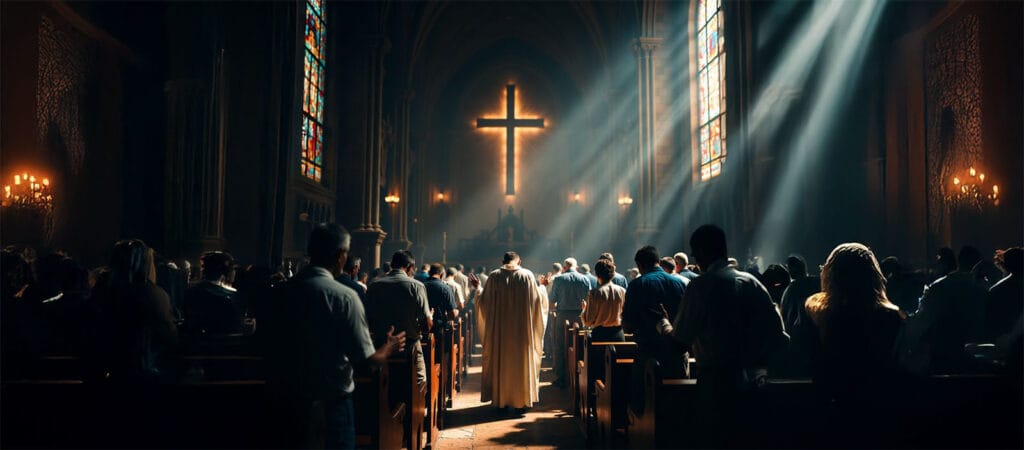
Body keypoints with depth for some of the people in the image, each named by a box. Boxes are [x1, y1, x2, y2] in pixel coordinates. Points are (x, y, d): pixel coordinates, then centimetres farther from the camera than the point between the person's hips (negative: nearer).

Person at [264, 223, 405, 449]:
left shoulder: (283, 291, -2)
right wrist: (389, 348, 4)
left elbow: (272, 347, 9)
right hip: (330, 403, -5)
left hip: (286, 399, 5)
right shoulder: (344, 296, -18)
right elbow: (366, 360, -16)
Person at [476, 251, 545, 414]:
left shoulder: (494, 276, -3)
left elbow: (484, 302, 1)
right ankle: (521, 401, 9)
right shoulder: (527, 275, -4)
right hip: (522, 328, -1)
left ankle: (500, 400, 18)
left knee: (499, 361, 12)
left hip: (498, 328, 1)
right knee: (521, 361, 8)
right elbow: (536, 302, -3)